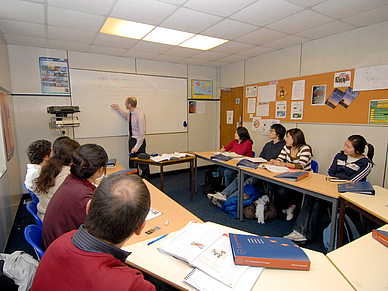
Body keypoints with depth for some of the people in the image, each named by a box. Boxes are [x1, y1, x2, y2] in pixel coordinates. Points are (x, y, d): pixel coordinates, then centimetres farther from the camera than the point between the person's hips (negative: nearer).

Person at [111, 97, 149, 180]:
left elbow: (142, 133, -21)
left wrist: (136, 147, -22)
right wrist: (118, 109, 31)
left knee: (142, 162, 2)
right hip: (131, 139, 8)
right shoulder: (130, 113, 2)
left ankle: (145, 180, 18)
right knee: (132, 162, 15)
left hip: (138, 140, -8)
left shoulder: (140, 116, -22)